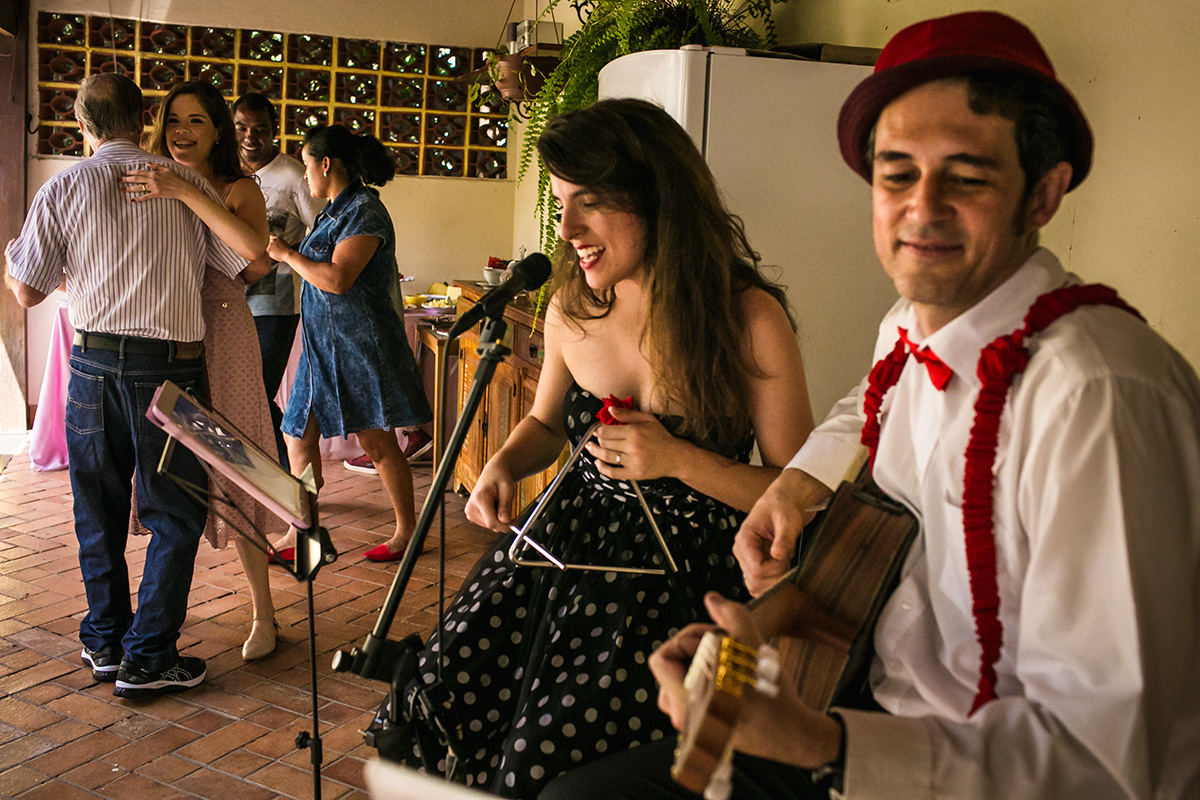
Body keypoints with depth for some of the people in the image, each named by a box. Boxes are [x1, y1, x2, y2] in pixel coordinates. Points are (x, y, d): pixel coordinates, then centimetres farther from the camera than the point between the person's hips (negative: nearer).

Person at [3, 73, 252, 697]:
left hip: (93, 364, 3)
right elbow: (251, 266, 1)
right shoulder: (187, 184, -1)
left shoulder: (62, 188, 2)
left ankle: (104, 643, 27)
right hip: (171, 367, -2)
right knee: (174, 516, 7)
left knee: (98, 512, 16)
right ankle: (147, 659, 9)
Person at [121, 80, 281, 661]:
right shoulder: (149, 189, 10)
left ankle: (263, 612, 10)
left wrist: (186, 193, -27)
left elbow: (257, 256, -25)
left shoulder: (238, 191, -4)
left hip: (220, 337, -4)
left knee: (226, 473, -2)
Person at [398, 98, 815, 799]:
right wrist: (504, 465, -1)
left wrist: (680, 460, -20)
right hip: (574, 532, 5)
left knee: (564, 740, -21)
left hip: (689, 558, -4)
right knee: (453, 684, -12)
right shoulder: (572, 310, 2)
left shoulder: (752, 319, -13)